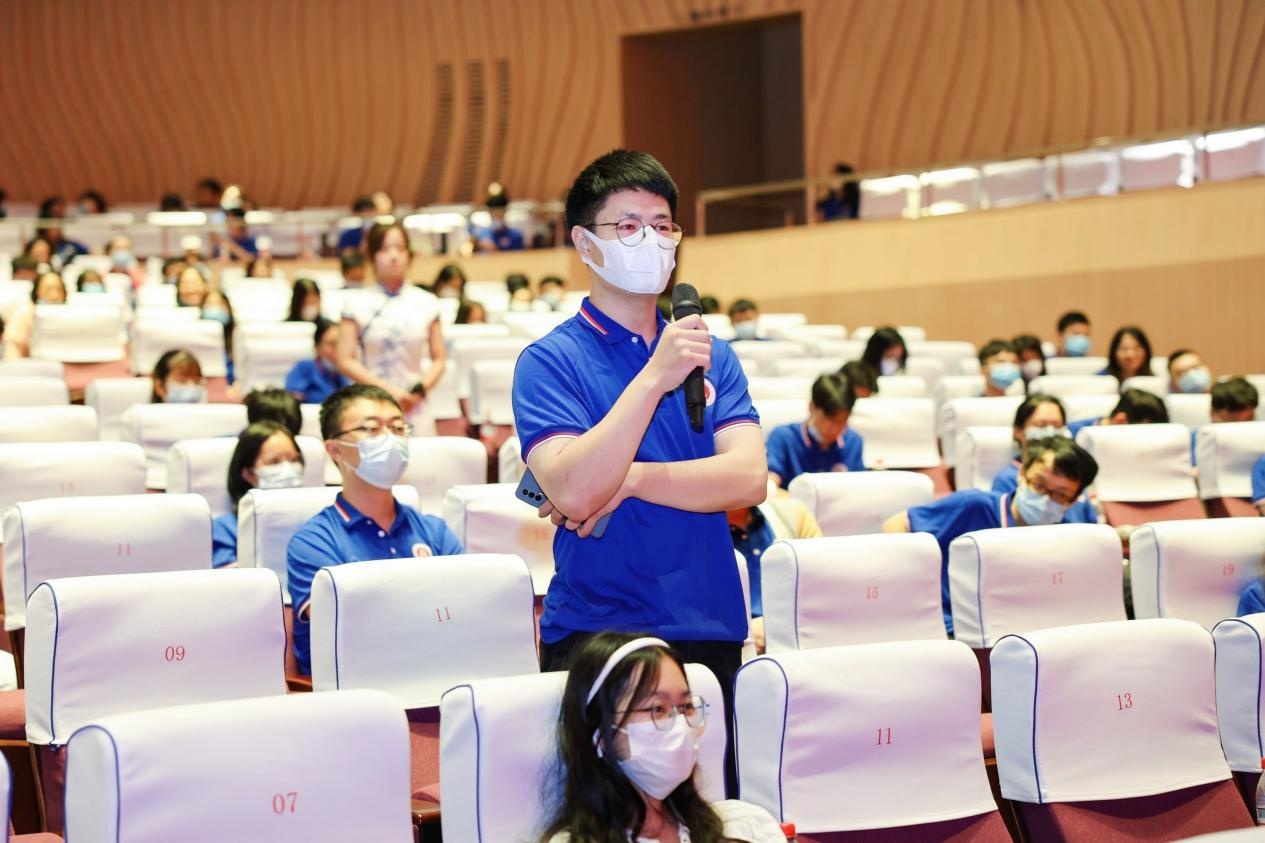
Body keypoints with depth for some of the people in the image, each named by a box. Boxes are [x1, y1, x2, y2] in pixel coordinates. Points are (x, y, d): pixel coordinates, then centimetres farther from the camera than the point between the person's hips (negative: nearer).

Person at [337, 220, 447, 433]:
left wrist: (419, 390, -7)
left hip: (415, 408, 2)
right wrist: (387, 389, -9)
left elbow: (439, 359, 11)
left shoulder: (426, 303, 9)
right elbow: (346, 360, 0)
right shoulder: (357, 303, 3)